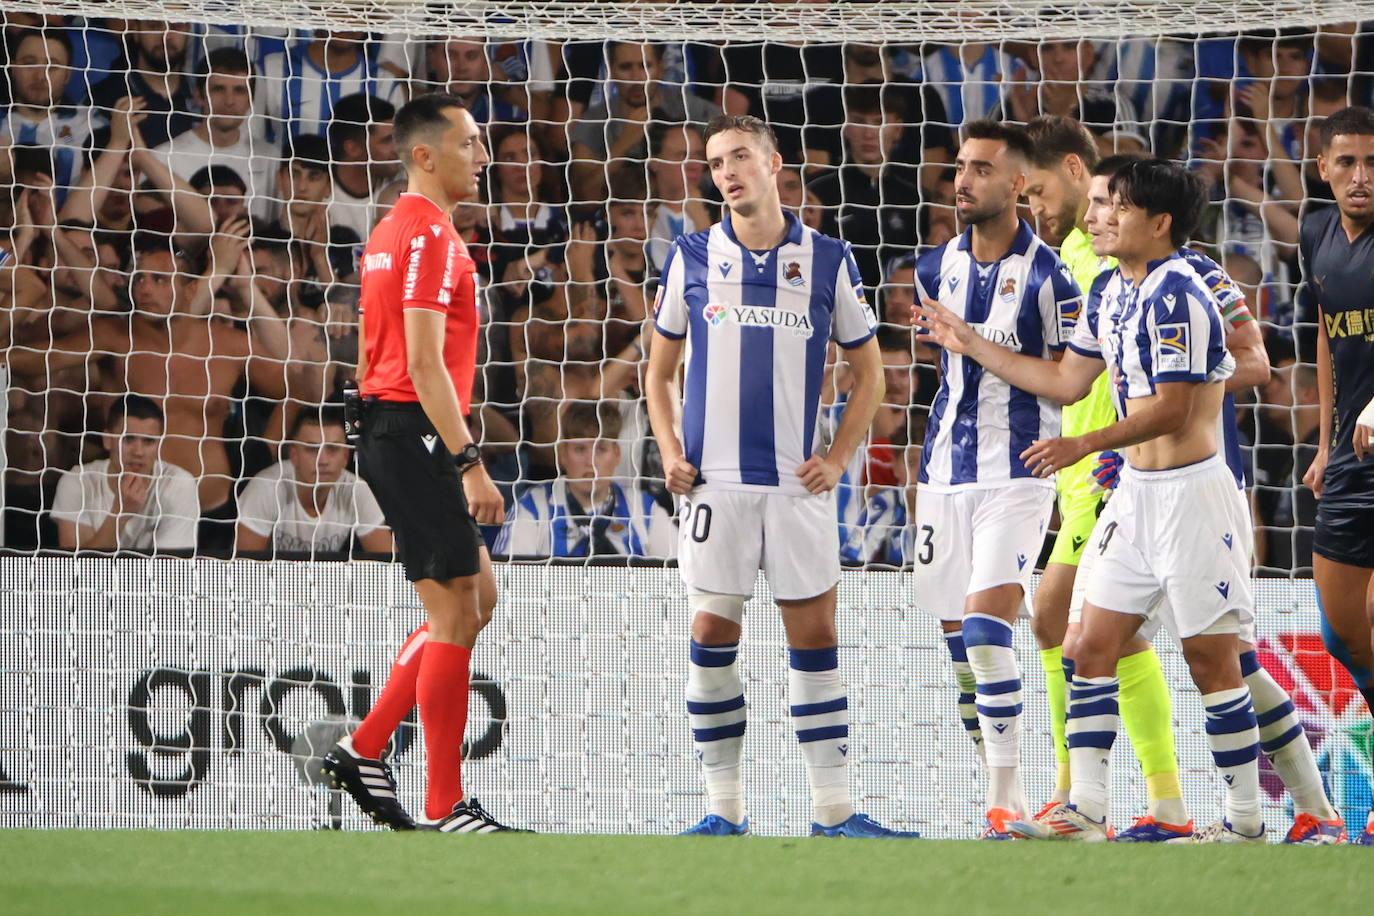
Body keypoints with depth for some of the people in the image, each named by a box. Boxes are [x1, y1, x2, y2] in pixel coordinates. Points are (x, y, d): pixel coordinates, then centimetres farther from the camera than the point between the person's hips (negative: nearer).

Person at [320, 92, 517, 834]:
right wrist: (469, 461, -22)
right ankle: (445, 808, -4)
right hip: (416, 433, -10)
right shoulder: (431, 236, -14)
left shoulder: (391, 232, 17)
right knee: (457, 612, -6)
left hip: (386, 428, 10)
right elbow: (425, 364, -21)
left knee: (475, 598, 16)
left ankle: (364, 751, 15)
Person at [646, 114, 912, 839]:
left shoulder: (828, 259, 4)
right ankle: (724, 809, 6)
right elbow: (659, 370, 15)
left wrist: (838, 458, 1)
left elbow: (868, 371, 12)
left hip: (797, 481, 0)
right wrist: (669, 452, 1)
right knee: (712, 637, -2)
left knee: (815, 637, -1)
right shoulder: (693, 257, 6)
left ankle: (832, 811, 3)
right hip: (714, 480, 0)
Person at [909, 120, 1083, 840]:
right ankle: (1006, 797, 16)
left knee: (986, 630, -18)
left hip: (1016, 474, -6)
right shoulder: (936, 270, 9)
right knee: (958, 644, 6)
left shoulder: (1047, 277, -9)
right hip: (945, 471, 6)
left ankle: (1002, 800, -15)